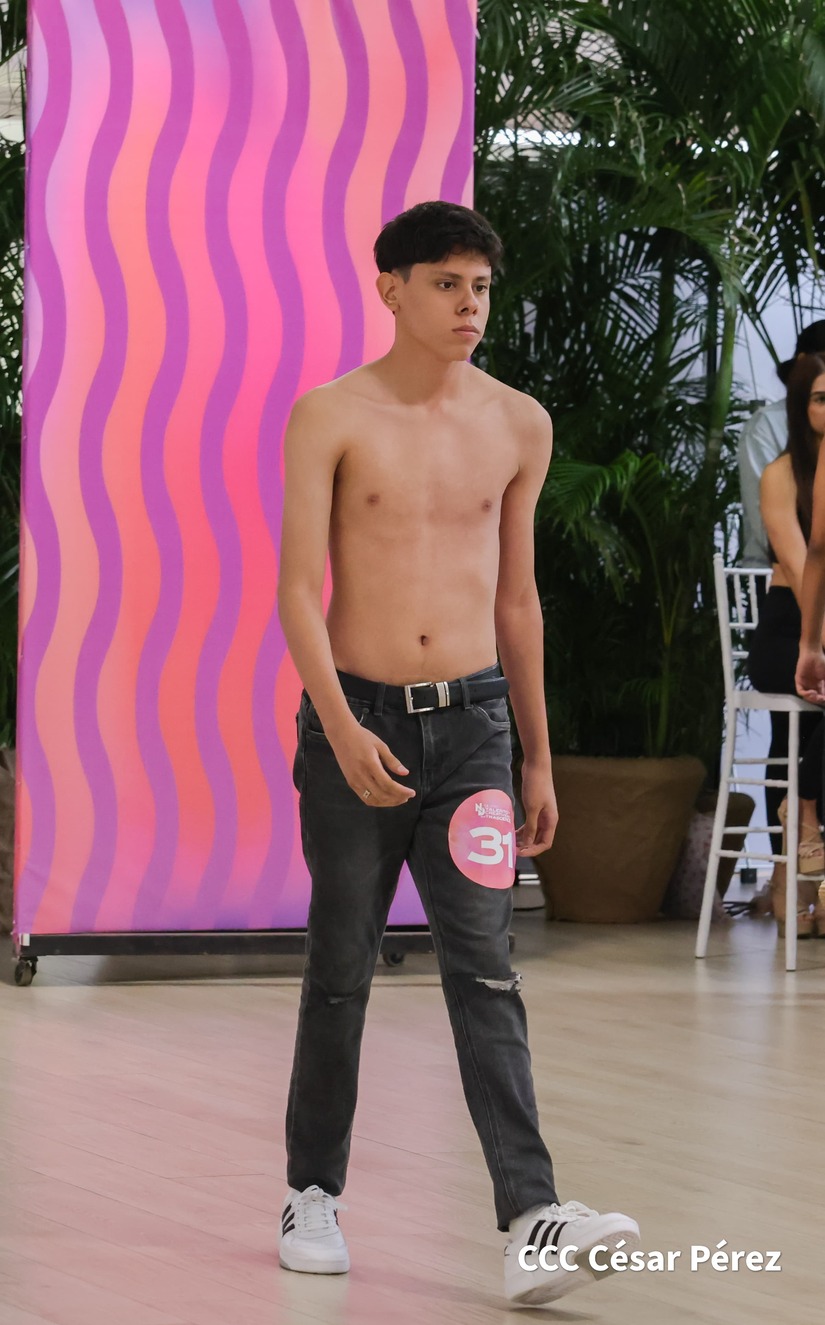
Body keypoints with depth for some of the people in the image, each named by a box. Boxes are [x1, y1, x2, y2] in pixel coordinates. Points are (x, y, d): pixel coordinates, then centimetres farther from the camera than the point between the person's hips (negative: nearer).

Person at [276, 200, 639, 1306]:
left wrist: (538, 759, 15)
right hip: (356, 719, -2)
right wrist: (340, 728, -21)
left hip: (470, 719, 2)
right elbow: (299, 589, -9)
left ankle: (532, 1220, -18)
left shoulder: (519, 426, 7)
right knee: (341, 968, 8)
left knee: (484, 967, -9)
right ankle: (313, 1193, 24)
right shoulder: (330, 417, -3)